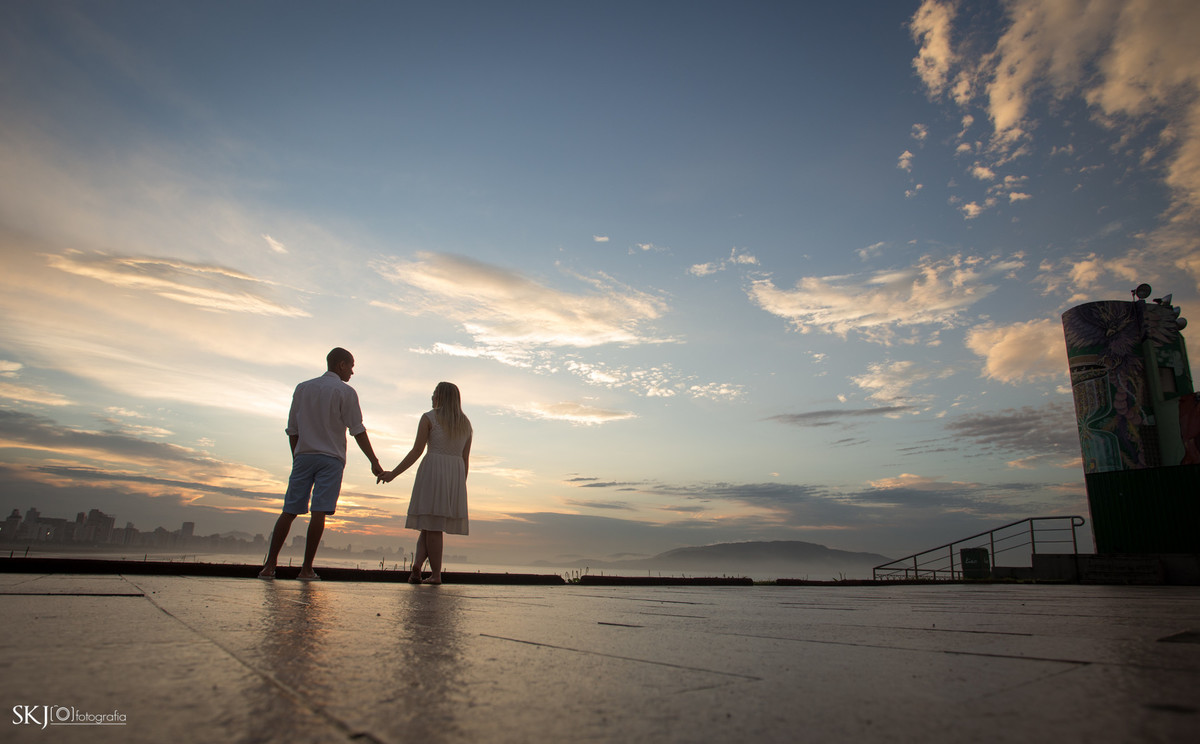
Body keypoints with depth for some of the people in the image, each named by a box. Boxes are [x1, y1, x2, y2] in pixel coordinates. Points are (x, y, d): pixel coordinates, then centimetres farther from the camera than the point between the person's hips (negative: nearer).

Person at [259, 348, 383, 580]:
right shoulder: (345, 391, -1)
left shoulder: (302, 388, 14)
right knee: (319, 512, -6)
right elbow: (358, 430, -6)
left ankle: (269, 565, 4)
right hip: (331, 458, -4)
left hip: (304, 456, 4)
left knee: (289, 511, 6)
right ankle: (307, 569, -6)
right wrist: (374, 461, -4)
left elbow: (292, 430, 14)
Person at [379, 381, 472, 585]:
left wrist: (393, 473, 2)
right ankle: (418, 563, -4)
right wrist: (460, 487, 17)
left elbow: (416, 451, -5)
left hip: (433, 470, -4)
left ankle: (436, 574, -2)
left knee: (432, 524, 0)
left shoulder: (429, 418, 0)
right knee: (433, 525, 9)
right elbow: (465, 459, 11)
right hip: (456, 474, 4)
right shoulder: (465, 423, 14)